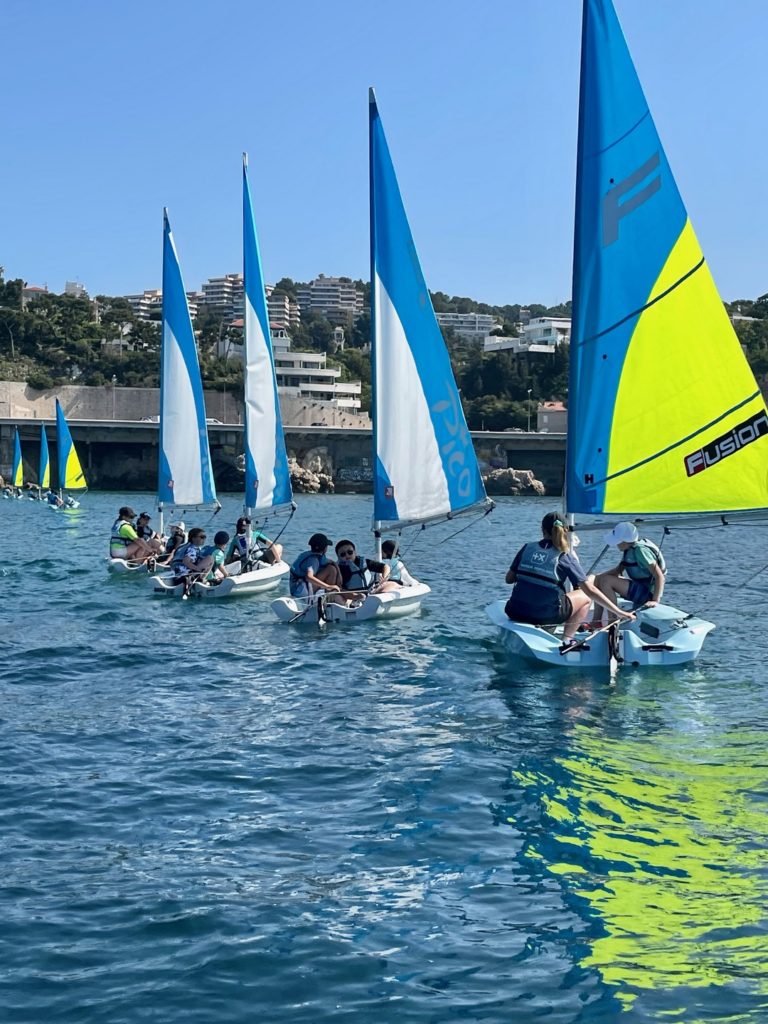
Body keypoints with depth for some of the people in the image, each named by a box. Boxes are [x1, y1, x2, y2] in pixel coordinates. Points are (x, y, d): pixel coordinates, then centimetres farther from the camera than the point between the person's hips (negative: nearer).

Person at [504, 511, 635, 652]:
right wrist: (619, 612, -5)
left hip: (515, 612, 3)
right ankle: (566, 640, 12)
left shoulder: (527, 548, 4)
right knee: (586, 597, 19)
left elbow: (509, 578, 9)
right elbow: (590, 590, -9)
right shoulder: (565, 557, -6)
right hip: (545, 615, -3)